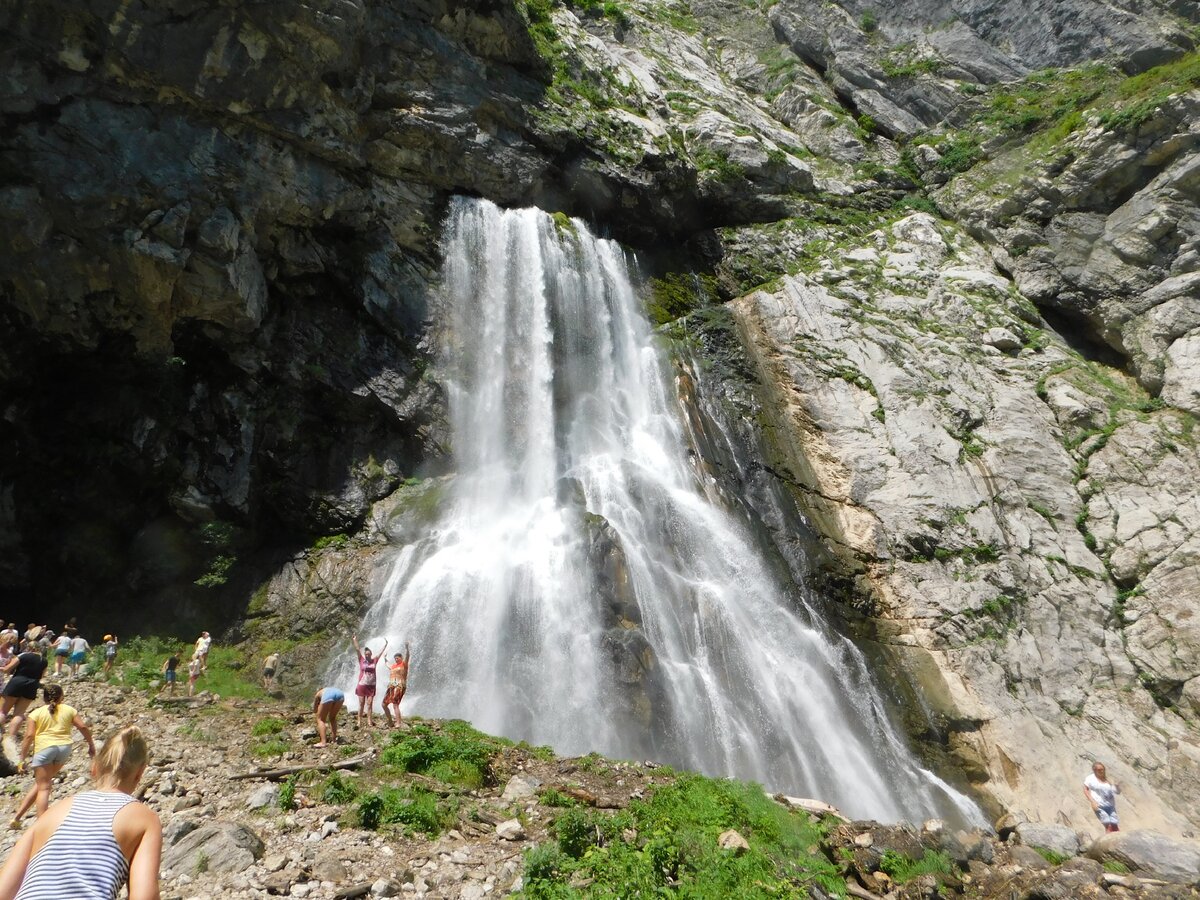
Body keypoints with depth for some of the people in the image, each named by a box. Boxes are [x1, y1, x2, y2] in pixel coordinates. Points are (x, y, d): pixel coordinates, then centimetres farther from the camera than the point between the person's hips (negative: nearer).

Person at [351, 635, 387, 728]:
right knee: (361, 704, 4)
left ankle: (369, 722, 3)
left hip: (371, 686, 1)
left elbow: (381, 652, 12)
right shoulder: (361, 660, 1)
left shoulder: (374, 660, 5)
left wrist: (385, 644, 13)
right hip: (362, 685, -1)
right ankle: (359, 721, 9)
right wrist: (355, 640, -7)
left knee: (370, 704, 1)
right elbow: (357, 650, -3)